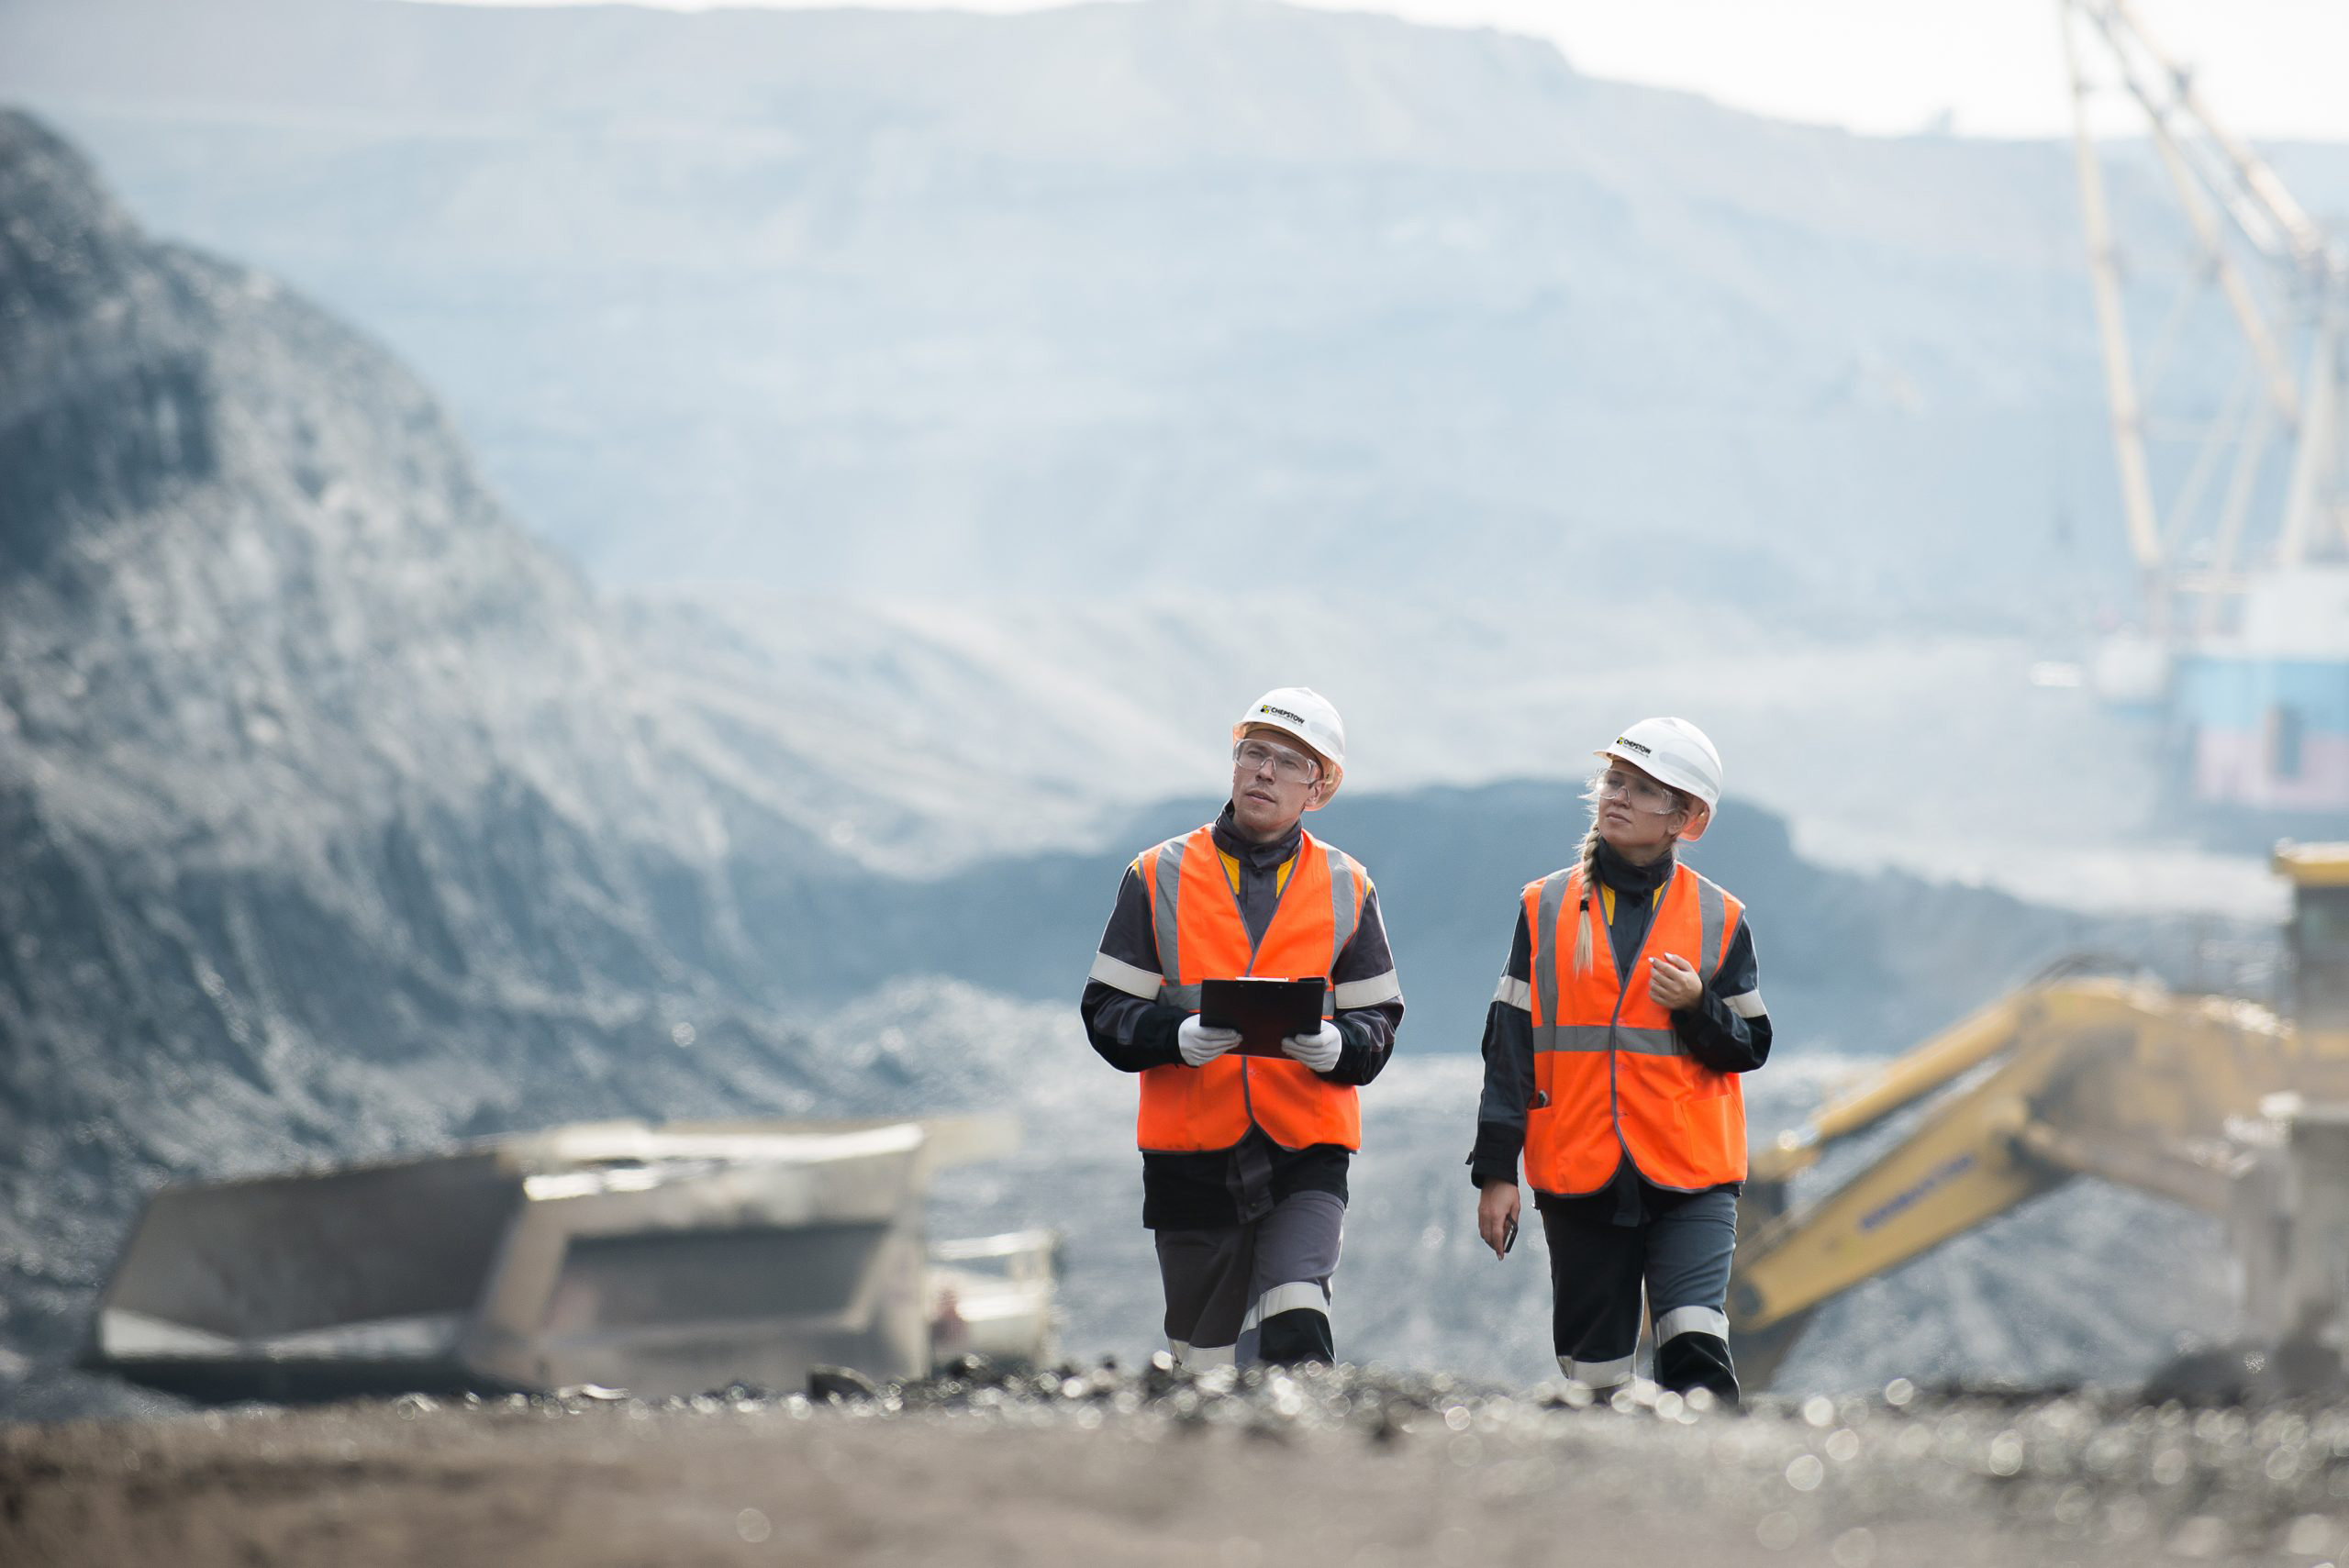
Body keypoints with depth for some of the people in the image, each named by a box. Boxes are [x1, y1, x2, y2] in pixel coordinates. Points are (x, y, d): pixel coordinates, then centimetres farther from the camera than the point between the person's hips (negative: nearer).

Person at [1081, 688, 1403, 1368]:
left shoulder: (1346, 889, 8)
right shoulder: (1160, 877, 5)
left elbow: (1377, 1022, 6)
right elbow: (1107, 1013, 1)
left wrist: (1334, 1046, -18)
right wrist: (1179, 1036, -20)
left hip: (1305, 1153, -1)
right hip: (1192, 1153, 1)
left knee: (1296, 1331, -22)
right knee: (1206, 1354, 9)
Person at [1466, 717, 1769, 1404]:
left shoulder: (1718, 919, 6)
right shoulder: (1545, 908, 8)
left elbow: (1750, 1048, 6)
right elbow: (1510, 1046, 7)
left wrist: (1697, 1006, -15)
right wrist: (1496, 1171, 2)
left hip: (1691, 1177, -2)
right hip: (1578, 1177, 2)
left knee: (1694, 1345, -19)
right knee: (1594, 1372, 4)